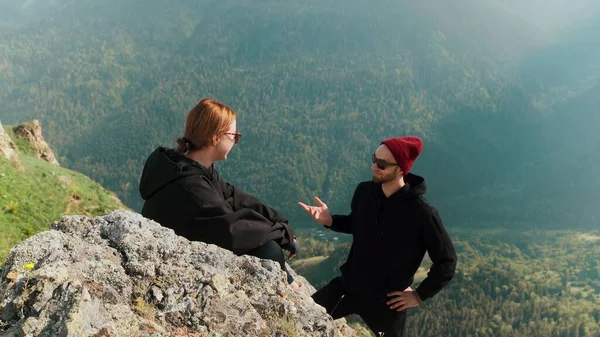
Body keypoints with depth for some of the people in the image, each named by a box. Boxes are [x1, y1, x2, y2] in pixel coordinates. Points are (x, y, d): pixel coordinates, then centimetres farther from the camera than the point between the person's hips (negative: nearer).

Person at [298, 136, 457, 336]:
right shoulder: (364, 191, -9)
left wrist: (420, 295, -8)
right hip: (348, 285, 5)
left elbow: (447, 262, -13)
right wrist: (329, 221, -7)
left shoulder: (422, 214, -25)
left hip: (387, 301, -4)